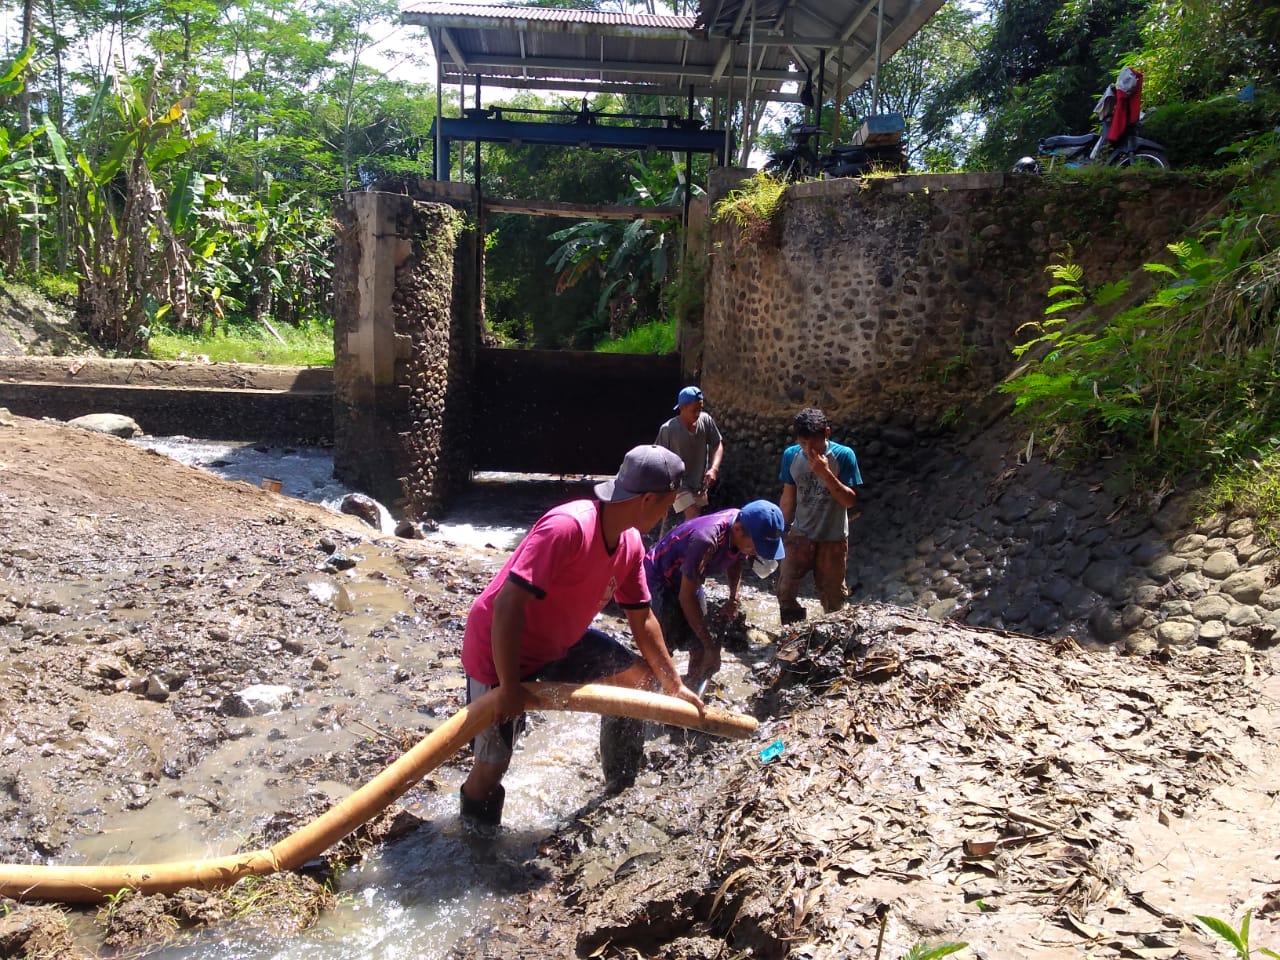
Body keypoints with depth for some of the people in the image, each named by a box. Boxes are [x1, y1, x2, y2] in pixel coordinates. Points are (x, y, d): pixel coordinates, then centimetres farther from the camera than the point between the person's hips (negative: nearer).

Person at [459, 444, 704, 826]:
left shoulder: (631, 544, -6)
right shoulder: (567, 527, -34)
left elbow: (642, 620, 7)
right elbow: (507, 605, -36)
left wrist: (675, 685, 11)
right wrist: (510, 688, -30)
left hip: (560, 641, 8)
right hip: (500, 652, -8)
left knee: (637, 675, 7)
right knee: (492, 766, -5)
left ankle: (622, 788, 23)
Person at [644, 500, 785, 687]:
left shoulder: (743, 531, -17)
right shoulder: (707, 540, -39)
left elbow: (735, 563, 8)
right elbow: (686, 597, -31)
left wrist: (733, 599, -8)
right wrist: (710, 646, -27)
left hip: (685, 578, 7)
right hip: (658, 576, -7)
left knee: (700, 646, 4)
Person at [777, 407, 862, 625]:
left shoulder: (843, 455, -14)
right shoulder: (791, 455, -5)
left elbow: (849, 500, -16)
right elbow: (788, 497, 5)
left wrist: (825, 473, -27)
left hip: (833, 538, -2)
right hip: (800, 535, 2)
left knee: (833, 596, 9)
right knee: (785, 590, -5)